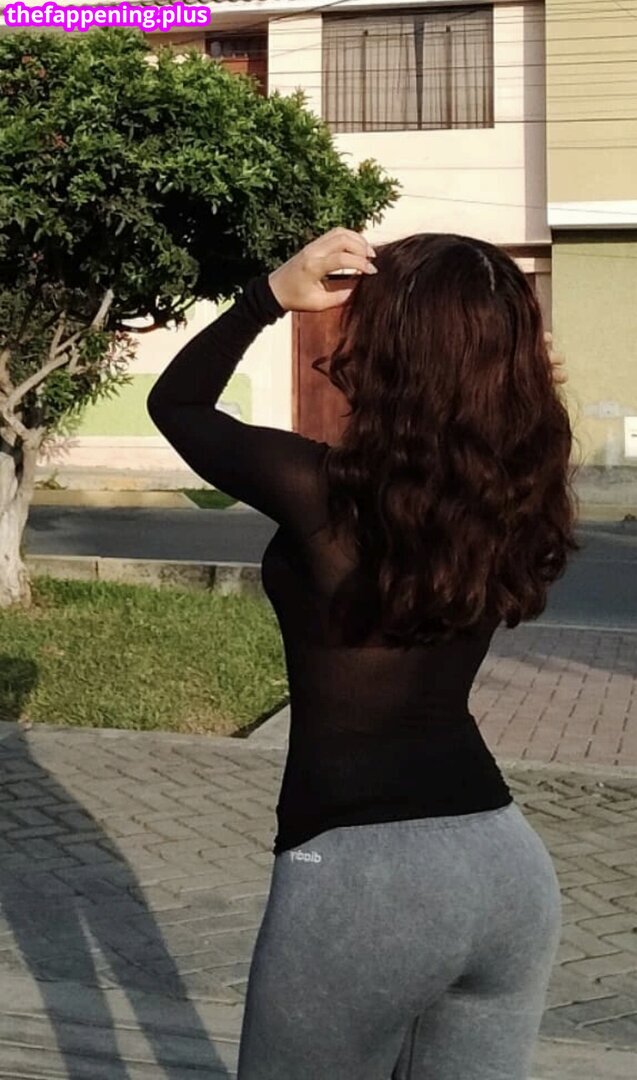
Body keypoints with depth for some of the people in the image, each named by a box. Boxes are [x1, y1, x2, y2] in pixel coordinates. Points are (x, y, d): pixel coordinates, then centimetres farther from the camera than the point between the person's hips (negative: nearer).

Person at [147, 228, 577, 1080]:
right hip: (511, 863, 5)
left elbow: (176, 404, 2)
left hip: (358, 875, -5)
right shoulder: (516, 497, -1)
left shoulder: (322, 490, -16)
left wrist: (273, 292, -6)